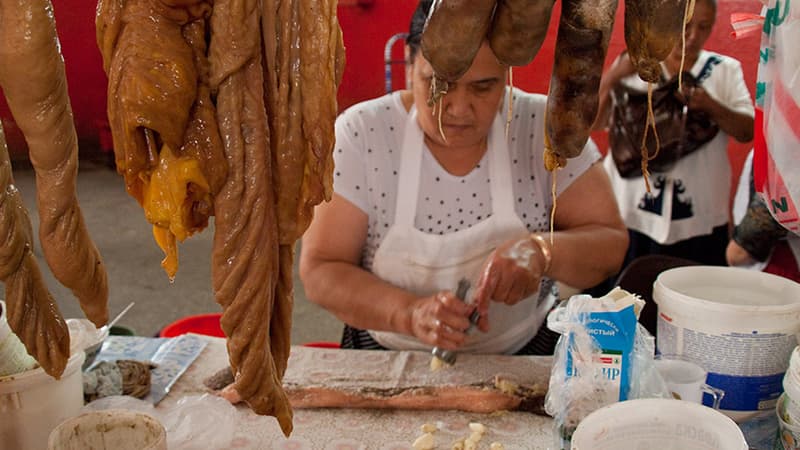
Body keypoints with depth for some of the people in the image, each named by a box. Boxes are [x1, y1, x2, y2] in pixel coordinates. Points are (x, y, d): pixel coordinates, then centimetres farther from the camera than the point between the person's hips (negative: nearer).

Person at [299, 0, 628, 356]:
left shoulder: (544, 127, -9)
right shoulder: (360, 132, -11)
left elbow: (611, 243, -5)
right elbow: (318, 271, -12)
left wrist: (541, 250, -26)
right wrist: (410, 313, -29)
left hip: (525, 356, 1)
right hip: (387, 362, 0)